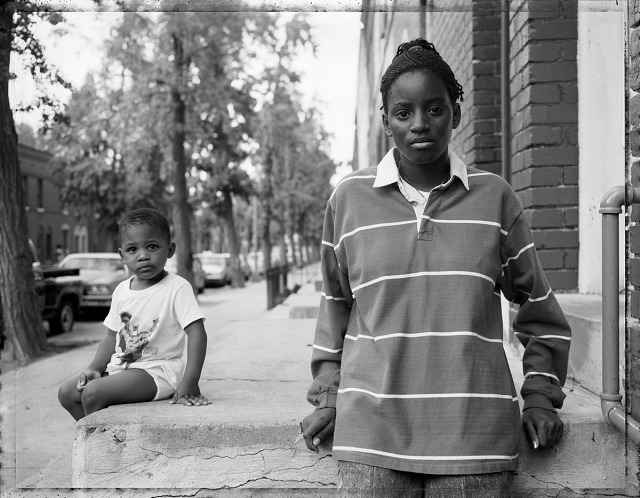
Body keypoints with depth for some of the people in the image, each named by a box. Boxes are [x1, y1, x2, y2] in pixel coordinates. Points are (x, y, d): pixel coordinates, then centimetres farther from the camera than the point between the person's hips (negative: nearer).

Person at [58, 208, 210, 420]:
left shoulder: (177, 288, -13)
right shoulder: (121, 291, 8)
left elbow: (197, 333, -20)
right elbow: (112, 337, 16)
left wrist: (189, 383, -29)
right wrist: (95, 367, -1)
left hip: (157, 370, -8)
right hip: (120, 367, 8)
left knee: (92, 393, -23)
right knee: (67, 392, 2)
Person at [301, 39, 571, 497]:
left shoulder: (494, 197, 3)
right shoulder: (349, 197, 3)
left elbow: (538, 305, 13)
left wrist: (540, 396, 7)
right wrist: (328, 396, 11)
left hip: (476, 434, 0)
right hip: (372, 436, 0)